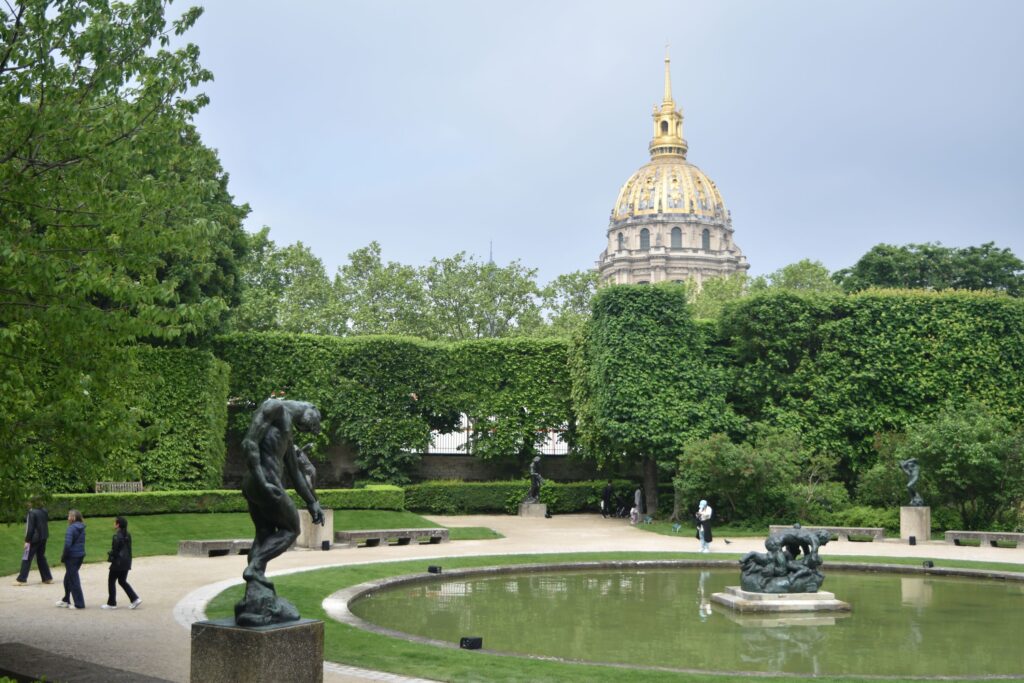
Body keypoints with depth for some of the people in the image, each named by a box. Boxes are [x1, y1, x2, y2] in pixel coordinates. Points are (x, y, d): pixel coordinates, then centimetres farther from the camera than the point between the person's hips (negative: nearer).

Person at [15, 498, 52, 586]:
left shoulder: (32, 513, -14)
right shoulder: (44, 511, 6)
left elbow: (30, 528, -15)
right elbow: (46, 524, 12)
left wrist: (27, 540, -12)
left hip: (34, 539, -7)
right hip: (43, 538, 7)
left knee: (26, 558, 0)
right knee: (41, 557, 16)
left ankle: (21, 579, -1)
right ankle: (47, 578, 16)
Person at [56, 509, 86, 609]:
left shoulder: (71, 528, -17)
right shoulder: (82, 528, 8)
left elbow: (67, 544, -22)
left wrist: (63, 557, -10)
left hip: (72, 556, -8)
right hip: (81, 556, 8)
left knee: (73, 580, 1)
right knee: (68, 579, 22)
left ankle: (79, 604, 4)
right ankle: (66, 600, 32)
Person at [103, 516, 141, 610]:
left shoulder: (117, 536, -17)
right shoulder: (128, 535, 7)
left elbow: (114, 550, -16)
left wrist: (110, 557, 2)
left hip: (118, 563, -8)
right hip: (126, 562, 8)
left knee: (111, 581, 6)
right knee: (122, 581, 17)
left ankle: (112, 603, 11)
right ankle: (135, 599, 6)